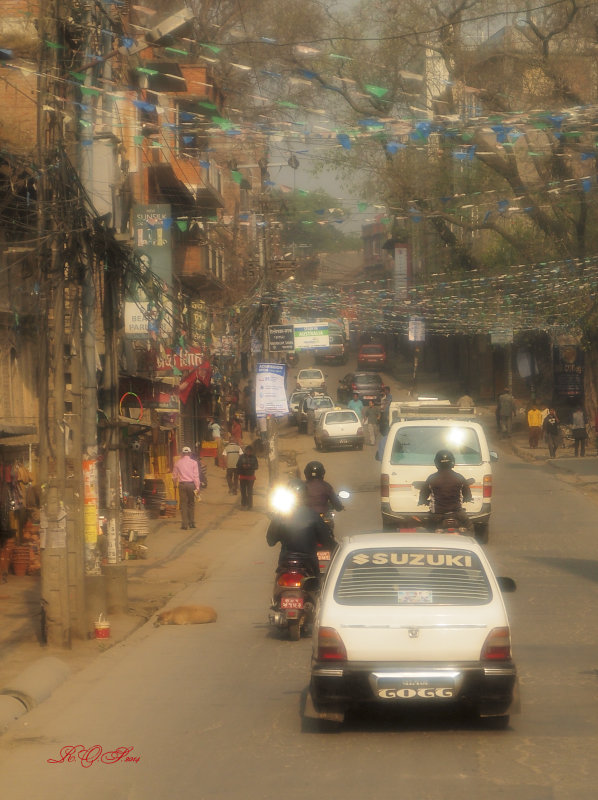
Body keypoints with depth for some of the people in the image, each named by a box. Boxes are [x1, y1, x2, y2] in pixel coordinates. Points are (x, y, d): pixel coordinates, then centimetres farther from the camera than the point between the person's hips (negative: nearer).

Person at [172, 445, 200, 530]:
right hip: (191, 484, 0)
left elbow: (174, 475, 8)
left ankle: (184, 524, -1)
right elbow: (196, 476, -4)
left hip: (182, 485, 0)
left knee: (183, 504, 3)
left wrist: (175, 484, 25)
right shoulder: (193, 462, 0)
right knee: (191, 504, 13)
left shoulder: (178, 462, 3)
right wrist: (197, 487, -3)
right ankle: (192, 522, 15)